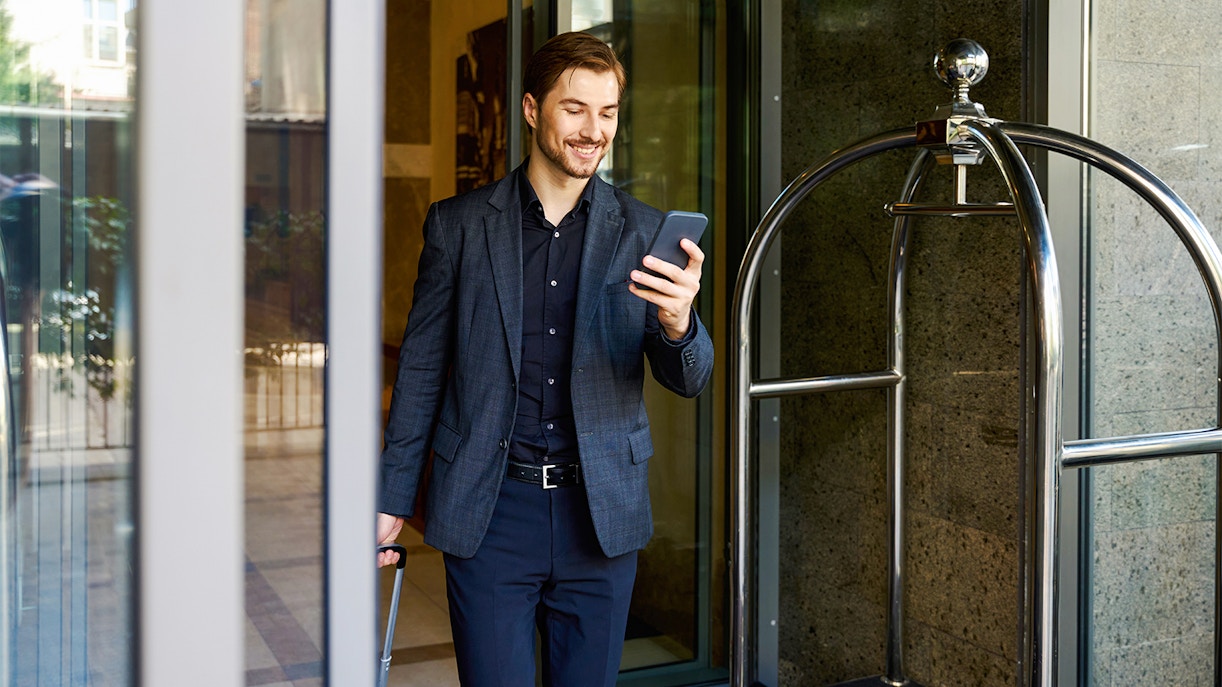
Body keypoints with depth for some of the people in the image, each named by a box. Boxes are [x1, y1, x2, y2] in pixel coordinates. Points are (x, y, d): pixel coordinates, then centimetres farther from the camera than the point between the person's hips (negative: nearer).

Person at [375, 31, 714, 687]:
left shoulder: (643, 232, 4)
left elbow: (688, 380, 2)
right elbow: (420, 369, 6)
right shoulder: (457, 224, 2)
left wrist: (677, 321, -21)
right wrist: (393, 501, 5)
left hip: (601, 511, 2)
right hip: (488, 510, -1)